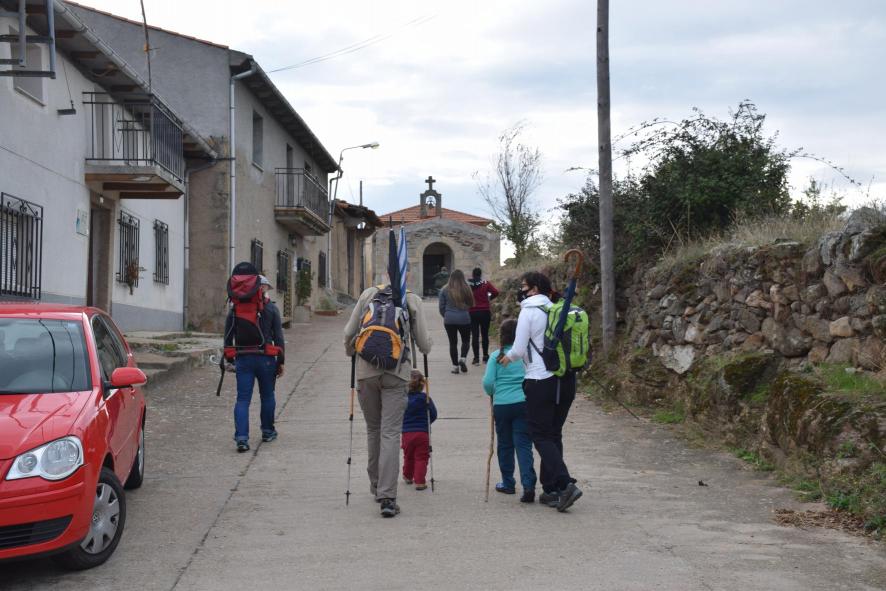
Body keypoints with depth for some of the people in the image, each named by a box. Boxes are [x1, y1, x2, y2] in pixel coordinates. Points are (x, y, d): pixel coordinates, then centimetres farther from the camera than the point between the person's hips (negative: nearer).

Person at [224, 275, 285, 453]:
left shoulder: (235, 308, 4)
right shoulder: (271, 309, -2)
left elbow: (228, 336, 6)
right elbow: (279, 337, -3)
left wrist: (229, 359, 14)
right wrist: (280, 361, 3)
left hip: (243, 358, 1)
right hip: (265, 358, -1)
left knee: (242, 399, -1)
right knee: (267, 396, 17)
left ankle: (241, 438, -13)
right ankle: (267, 432, 30)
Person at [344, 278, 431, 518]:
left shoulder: (368, 294, 6)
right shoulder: (412, 300, 3)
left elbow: (349, 333, 4)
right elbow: (424, 343, 3)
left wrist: (350, 353, 25)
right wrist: (426, 348, 27)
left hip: (366, 370, 2)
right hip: (396, 372, -2)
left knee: (373, 429, 17)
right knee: (391, 433, -4)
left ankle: (376, 484, 29)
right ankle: (387, 496, -12)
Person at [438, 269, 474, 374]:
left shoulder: (445, 290, -4)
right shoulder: (466, 289, -8)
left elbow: (441, 307, 2)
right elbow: (471, 304, 2)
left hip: (449, 320, 1)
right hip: (464, 319, -1)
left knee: (453, 342, 9)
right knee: (466, 340, 16)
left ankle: (455, 366, 9)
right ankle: (463, 358, -5)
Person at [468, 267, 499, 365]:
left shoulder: (468, 284, -3)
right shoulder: (485, 283, -3)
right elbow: (495, 292, -12)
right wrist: (490, 298, 7)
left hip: (472, 312, 0)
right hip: (485, 312, 0)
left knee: (475, 335, 1)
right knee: (485, 334, 12)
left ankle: (476, 358, -3)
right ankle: (485, 356, 17)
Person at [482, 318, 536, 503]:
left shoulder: (496, 356, -2)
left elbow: (488, 382, -7)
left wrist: (492, 393, 13)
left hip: (502, 405, -1)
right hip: (525, 403, 1)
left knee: (505, 445, 13)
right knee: (523, 444, 0)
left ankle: (508, 484, 23)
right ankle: (528, 485, -13)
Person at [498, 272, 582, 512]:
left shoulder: (529, 312, -8)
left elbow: (519, 349, -10)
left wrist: (507, 357, 13)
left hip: (541, 381, -7)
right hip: (566, 379, 7)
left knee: (541, 436, -1)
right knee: (554, 435, 15)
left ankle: (565, 484, -16)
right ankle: (551, 490, 18)